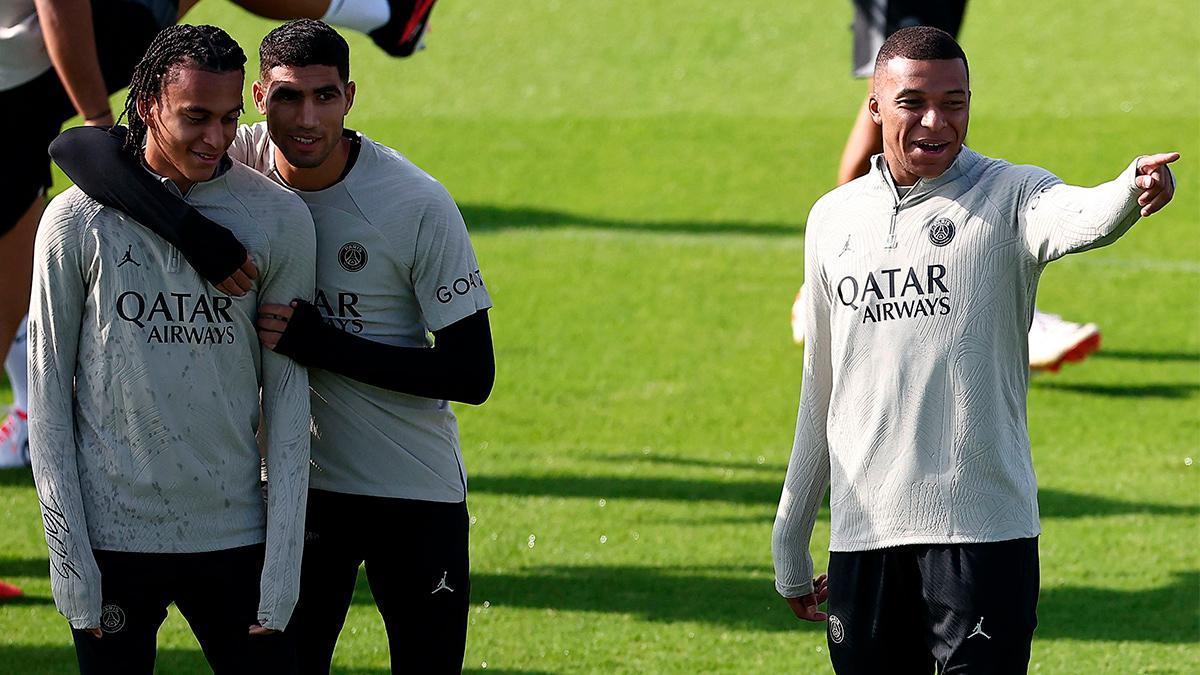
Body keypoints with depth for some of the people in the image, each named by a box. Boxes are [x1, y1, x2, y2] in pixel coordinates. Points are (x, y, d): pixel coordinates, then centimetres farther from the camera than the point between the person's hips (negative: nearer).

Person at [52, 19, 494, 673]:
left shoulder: (420, 205, -15)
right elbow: (77, 146, -19)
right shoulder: (244, 162, -8)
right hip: (294, 479, 3)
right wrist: (191, 228, -34)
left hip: (416, 494, -3)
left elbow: (473, 374, -14)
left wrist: (320, 343, -21)